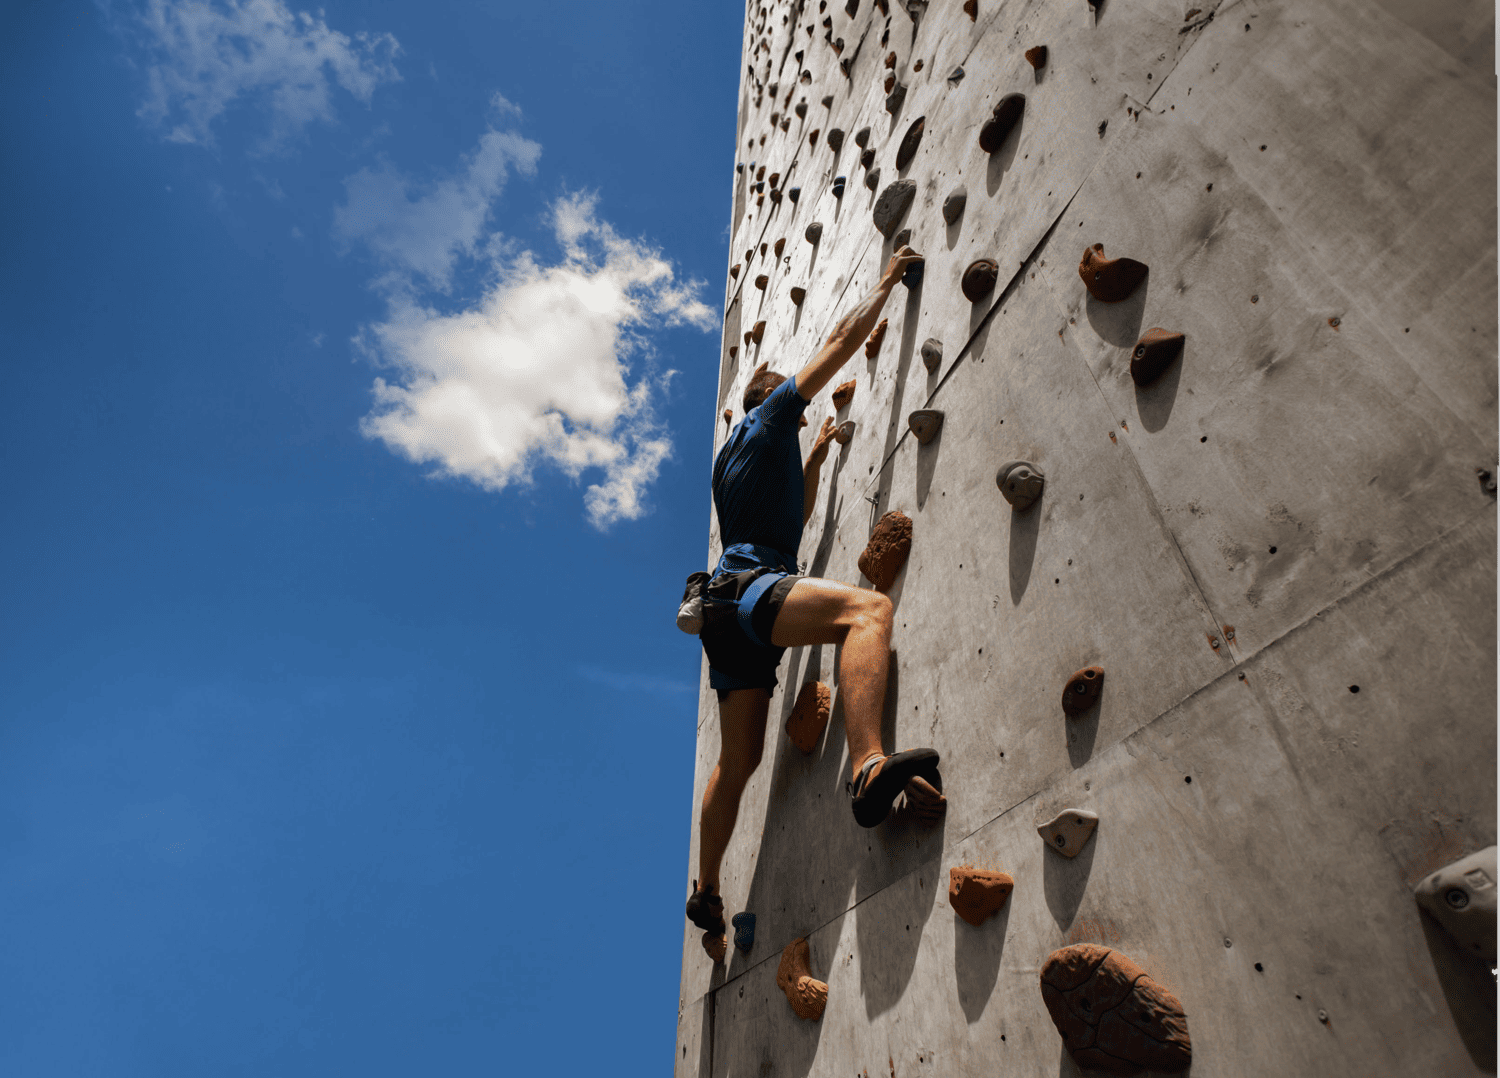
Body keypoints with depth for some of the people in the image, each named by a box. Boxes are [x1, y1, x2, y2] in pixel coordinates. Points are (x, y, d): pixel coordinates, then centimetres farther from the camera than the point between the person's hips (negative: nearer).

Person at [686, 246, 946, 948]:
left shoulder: (738, 457, 32)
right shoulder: (770, 414, 11)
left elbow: (791, 514, 44)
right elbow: (841, 340, 12)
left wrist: (815, 457, 40)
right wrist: (887, 282, 25)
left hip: (729, 610, 9)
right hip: (749, 586, -9)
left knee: (738, 759, 13)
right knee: (868, 609, -31)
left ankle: (707, 891, 23)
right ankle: (870, 769, -53)